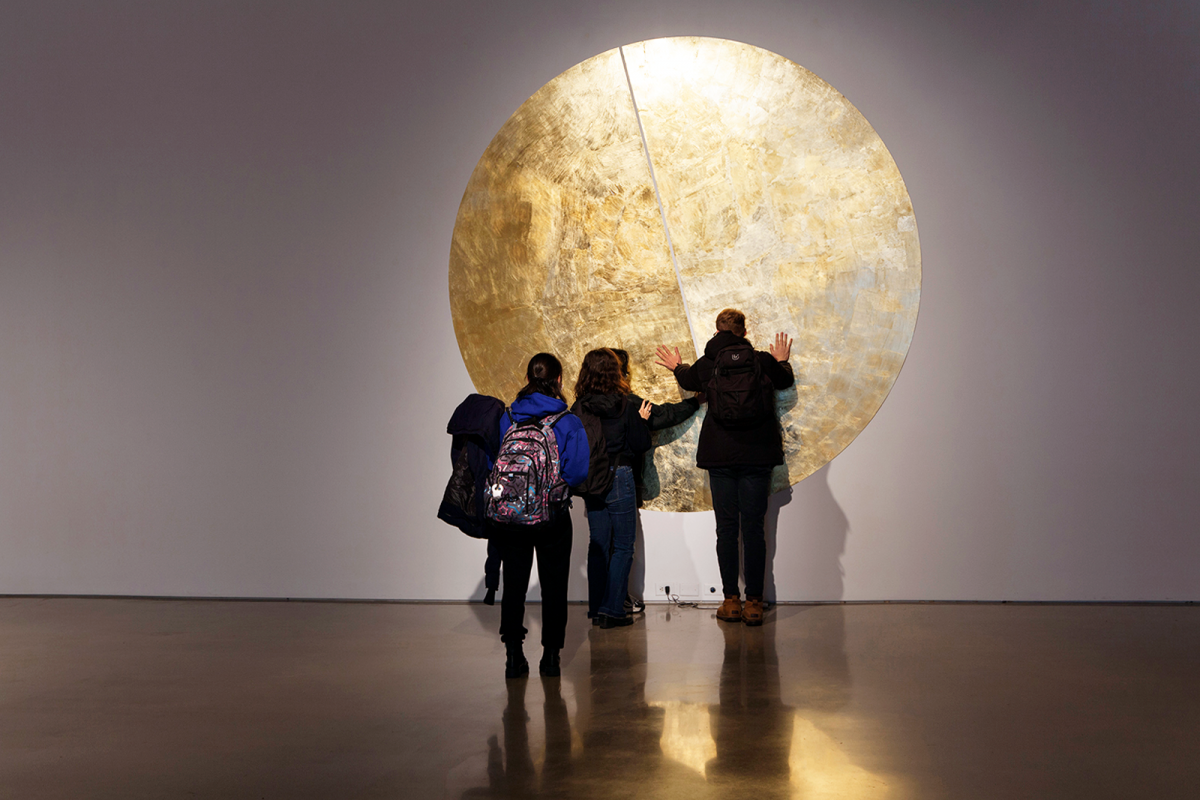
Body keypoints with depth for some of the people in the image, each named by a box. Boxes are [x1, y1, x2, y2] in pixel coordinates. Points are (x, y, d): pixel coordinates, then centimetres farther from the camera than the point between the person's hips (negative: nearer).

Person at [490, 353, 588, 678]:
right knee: (554, 586, 10)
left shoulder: (506, 418, -1)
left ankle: (513, 656, 9)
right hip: (552, 515, -2)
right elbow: (578, 471, -11)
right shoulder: (569, 422, -7)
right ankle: (551, 655, 14)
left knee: (513, 584, 10)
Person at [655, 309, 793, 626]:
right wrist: (782, 362, 41)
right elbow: (785, 381, 21)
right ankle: (754, 603, 2)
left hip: (720, 457, 0)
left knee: (726, 526, 6)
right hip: (757, 456, 0)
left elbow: (689, 381, 23)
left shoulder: (706, 364, -1)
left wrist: (677, 366, 44)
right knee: (754, 526, 3)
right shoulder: (763, 361, 0)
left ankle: (731, 600, 7)